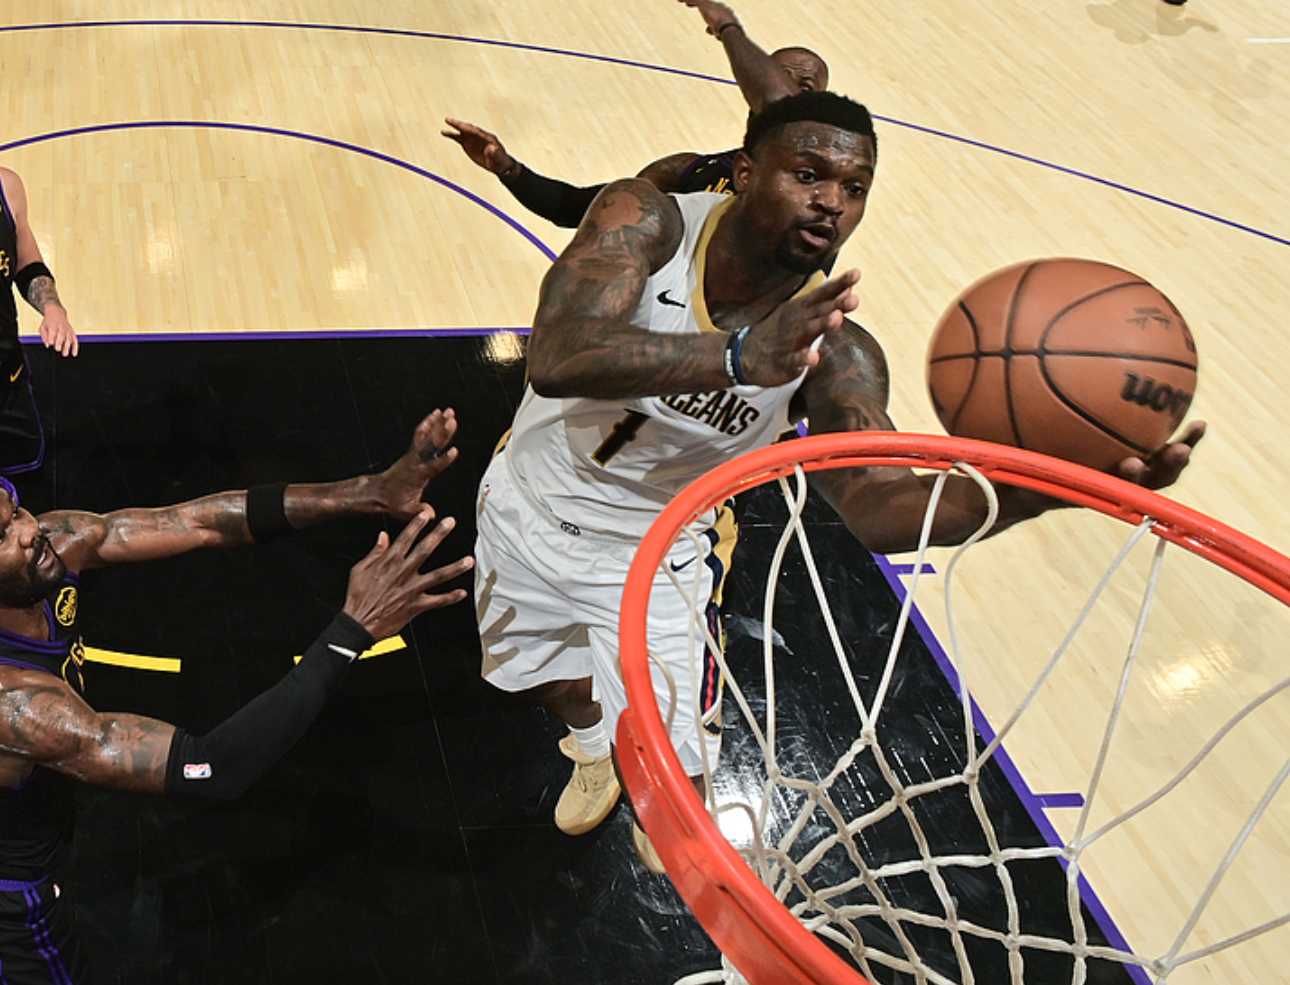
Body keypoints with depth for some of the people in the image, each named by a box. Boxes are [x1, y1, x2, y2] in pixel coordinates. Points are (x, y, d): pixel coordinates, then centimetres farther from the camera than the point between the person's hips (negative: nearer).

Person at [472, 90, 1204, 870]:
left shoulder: (834, 354, -25)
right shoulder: (646, 221, -27)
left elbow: (879, 506, -39)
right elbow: (557, 359, -45)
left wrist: (1033, 489, -57)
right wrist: (736, 359, -61)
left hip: (653, 554, -1)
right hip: (527, 505, 2)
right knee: (534, 674, 26)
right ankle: (594, 742, 64)